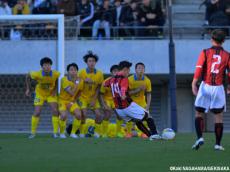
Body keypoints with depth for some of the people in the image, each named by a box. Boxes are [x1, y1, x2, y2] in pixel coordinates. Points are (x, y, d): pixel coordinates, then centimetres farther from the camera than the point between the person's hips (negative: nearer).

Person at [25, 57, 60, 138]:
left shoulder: (56, 74, -26)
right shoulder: (37, 74, -31)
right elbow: (28, 76, -9)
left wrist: (55, 89, -9)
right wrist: (28, 89, -7)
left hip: (51, 94, 1)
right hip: (40, 93, -1)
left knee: (55, 111, -11)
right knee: (37, 113, -8)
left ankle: (55, 133, -1)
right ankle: (32, 133, 7)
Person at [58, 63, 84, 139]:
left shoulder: (80, 81, -7)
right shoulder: (64, 80, -21)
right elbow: (71, 93, -27)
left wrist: (73, 101, 0)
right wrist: (76, 84, -31)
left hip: (72, 101, 4)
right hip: (63, 100, -4)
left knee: (79, 115, -18)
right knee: (64, 115, -27)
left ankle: (73, 133, 2)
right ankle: (62, 133, -2)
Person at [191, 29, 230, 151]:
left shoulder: (205, 53, 0)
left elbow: (199, 69, -10)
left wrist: (194, 84, -13)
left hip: (205, 86, -1)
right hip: (218, 88, 1)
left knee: (199, 113, 11)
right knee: (218, 116, 9)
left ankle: (200, 137, -7)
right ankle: (218, 144, 7)